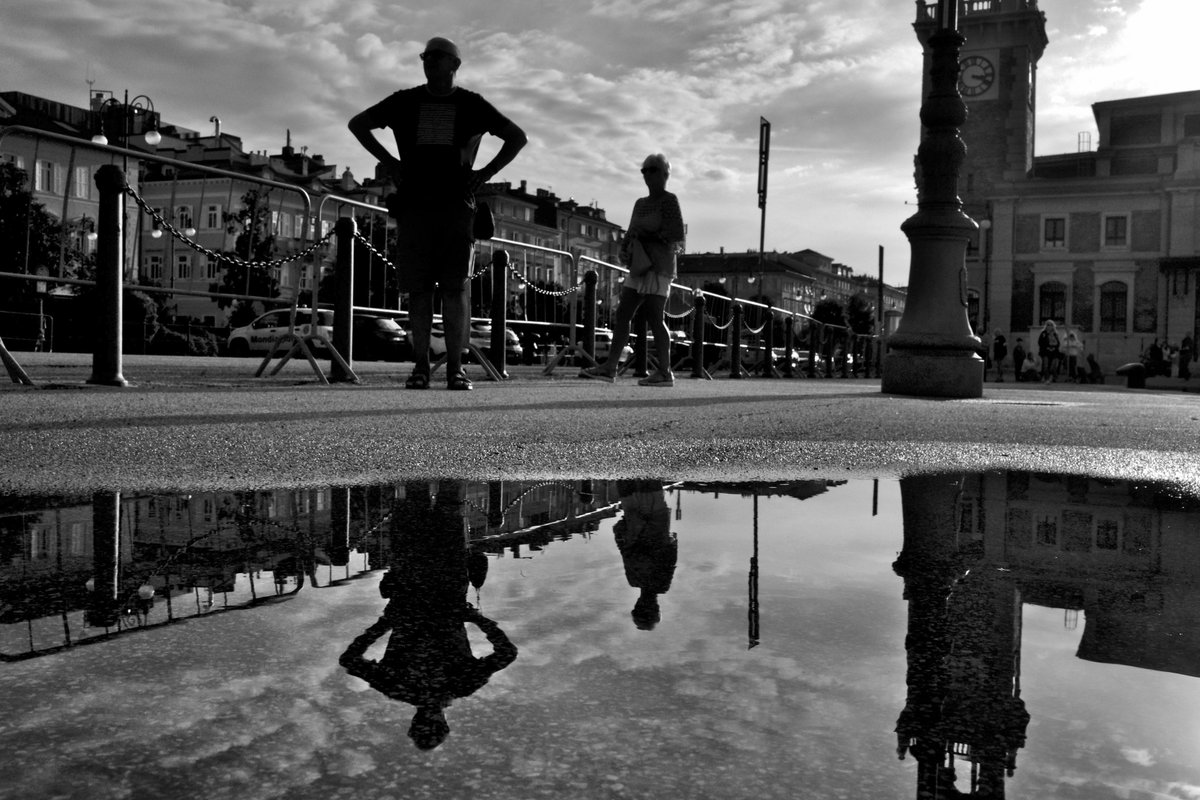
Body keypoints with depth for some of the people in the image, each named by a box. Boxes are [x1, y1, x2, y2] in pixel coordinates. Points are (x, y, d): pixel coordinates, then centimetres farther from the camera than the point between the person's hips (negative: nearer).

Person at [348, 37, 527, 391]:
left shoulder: (471, 105, 11)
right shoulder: (406, 102, 14)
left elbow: (517, 137, 15)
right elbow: (357, 124, 23)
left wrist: (486, 173, 4)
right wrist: (388, 160, 10)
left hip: (456, 203, -1)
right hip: (413, 204, 1)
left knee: (456, 286, -7)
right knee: (418, 287, -2)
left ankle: (455, 367, -6)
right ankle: (420, 365, 1)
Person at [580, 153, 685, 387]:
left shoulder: (669, 200, -4)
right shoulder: (640, 203, 18)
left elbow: (677, 235, -13)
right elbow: (631, 233, 22)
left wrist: (648, 236, -16)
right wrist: (624, 250, 2)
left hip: (659, 267, -8)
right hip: (639, 267, 8)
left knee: (655, 318, -9)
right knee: (622, 314, 3)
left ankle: (665, 372, -4)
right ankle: (610, 368, 5)